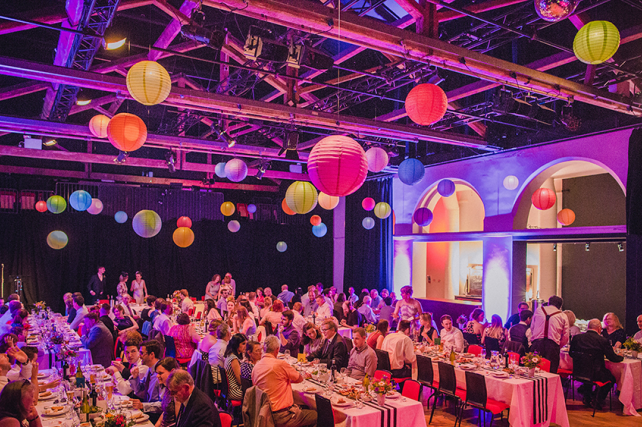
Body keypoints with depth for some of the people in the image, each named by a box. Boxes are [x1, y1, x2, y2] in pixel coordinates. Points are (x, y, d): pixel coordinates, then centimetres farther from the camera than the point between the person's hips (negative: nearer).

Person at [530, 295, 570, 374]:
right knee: (551, 373, -1)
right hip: (553, 345, -1)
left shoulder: (538, 310, 15)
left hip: (537, 344, 1)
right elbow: (565, 337, 11)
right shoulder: (563, 316, 11)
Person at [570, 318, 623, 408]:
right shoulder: (603, 340, -12)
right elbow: (613, 358, -2)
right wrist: (621, 357, 20)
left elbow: (571, 353, 11)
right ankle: (598, 400, 22)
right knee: (611, 378, 22)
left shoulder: (576, 337, -2)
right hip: (595, 375, -4)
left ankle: (587, 397, 35)